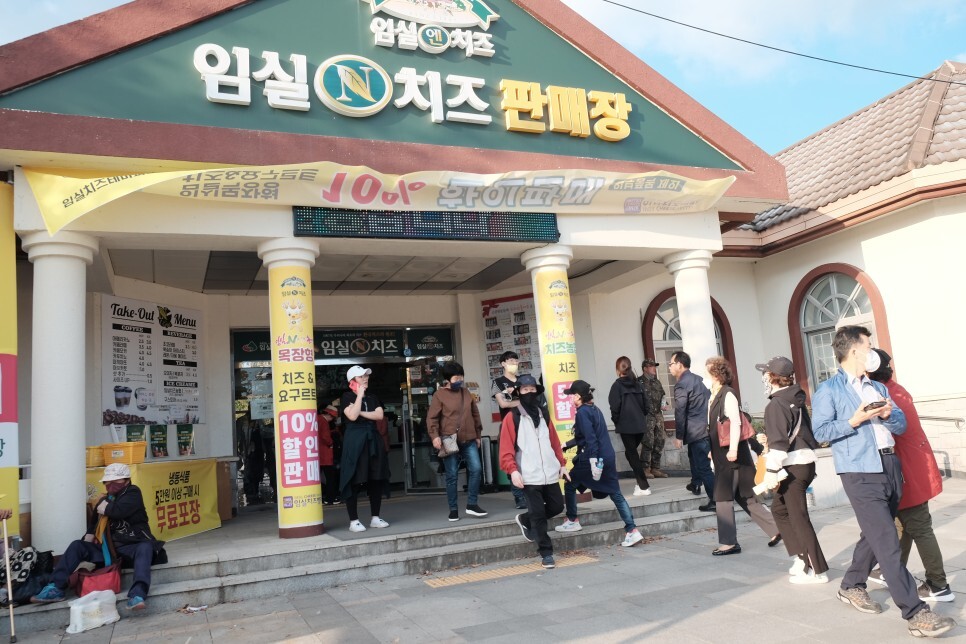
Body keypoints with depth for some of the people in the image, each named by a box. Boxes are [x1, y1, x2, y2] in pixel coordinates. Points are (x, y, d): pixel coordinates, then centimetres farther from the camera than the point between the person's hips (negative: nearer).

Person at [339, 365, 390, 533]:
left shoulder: (372, 397, 16)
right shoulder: (347, 397, -1)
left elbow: (379, 415, 0)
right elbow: (352, 415, -17)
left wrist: (361, 413, -9)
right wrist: (360, 395, -10)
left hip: (372, 439, 6)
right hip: (354, 440, -6)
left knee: (376, 479, 6)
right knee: (354, 481, -5)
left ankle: (375, 518, 16)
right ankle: (353, 521, 1)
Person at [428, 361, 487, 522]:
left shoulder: (466, 393, 12)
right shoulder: (440, 395, -3)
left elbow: (475, 414, 18)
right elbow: (432, 418, -6)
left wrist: (478, 435, 18)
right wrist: (435, 436, -18)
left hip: (469, 440, 4)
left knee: (476, 469, -6)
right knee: (452, 476, 2)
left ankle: (472, 505, 4)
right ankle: (453, 509, 13)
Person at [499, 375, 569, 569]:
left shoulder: (544, 416, 14)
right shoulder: (512, 418, -3)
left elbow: (555, 443, 18)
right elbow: (506, 448, -8)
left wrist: (562, 464, 13)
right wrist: (512, 470, -18)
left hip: (550, 473, 6)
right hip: (529, 477, -5)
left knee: (557, 506, 10)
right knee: (538, 513, -2)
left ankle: (525, 520, 33)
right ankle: (546, 553, 14)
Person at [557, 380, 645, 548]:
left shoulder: (582, 412, -12)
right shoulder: (594, 409, 15)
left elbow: (590, 439, -21)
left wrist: (593, 463, -25)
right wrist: (566, 444, 33)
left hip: (591, 458, -8)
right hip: (608, 457, 8)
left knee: (569, 485, 13)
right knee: (615, 494, 8)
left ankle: (572, 521, 23)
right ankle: (632, 531, 3)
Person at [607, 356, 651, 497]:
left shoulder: (617, 385, -7)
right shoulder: (637, 384, 9)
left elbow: (615, 406, -12)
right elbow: (645, 404, 12)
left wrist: (616, 421, 1)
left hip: (626, 425, -6)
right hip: (640, 425, 6)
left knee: (632, 454, 1)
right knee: (632, 453, 19)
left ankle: (644, 486, -2)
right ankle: (641, 483, 16)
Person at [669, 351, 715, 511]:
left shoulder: (681, 385, -16)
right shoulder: (696, 378, 13)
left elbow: (680, 412, -17)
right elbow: (708, 401, 21)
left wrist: (678, 436, -11)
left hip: (696, 430, -10)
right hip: (705, 426, 10)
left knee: (703, 466, -6)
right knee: (694, 456, 29)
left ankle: (715, 501, -6)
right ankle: (696, 484, 44)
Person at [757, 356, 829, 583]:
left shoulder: (775, 405, -16)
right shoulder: (796, 401, 12)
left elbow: (778, 443, -21)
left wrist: (771, 472, -19)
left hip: (792, 466, -9)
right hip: (806, 461, 9)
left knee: (798, 517, -1)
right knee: (779, 508, 19)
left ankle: (817, 570, 6)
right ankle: (802, 556, 20)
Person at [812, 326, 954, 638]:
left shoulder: (878, 388, 19)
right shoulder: (829, 390, -3)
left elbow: (902, 425, 14)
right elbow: (820, 431, -10)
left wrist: (888, 414, -7)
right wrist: (854, 421, -19)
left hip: (890, 466, 8)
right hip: (860, 473, -8)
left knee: (875, 535, 16)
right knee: (888, 543, -9)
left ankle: (851, 586, 33)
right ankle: (916, 614, -7)